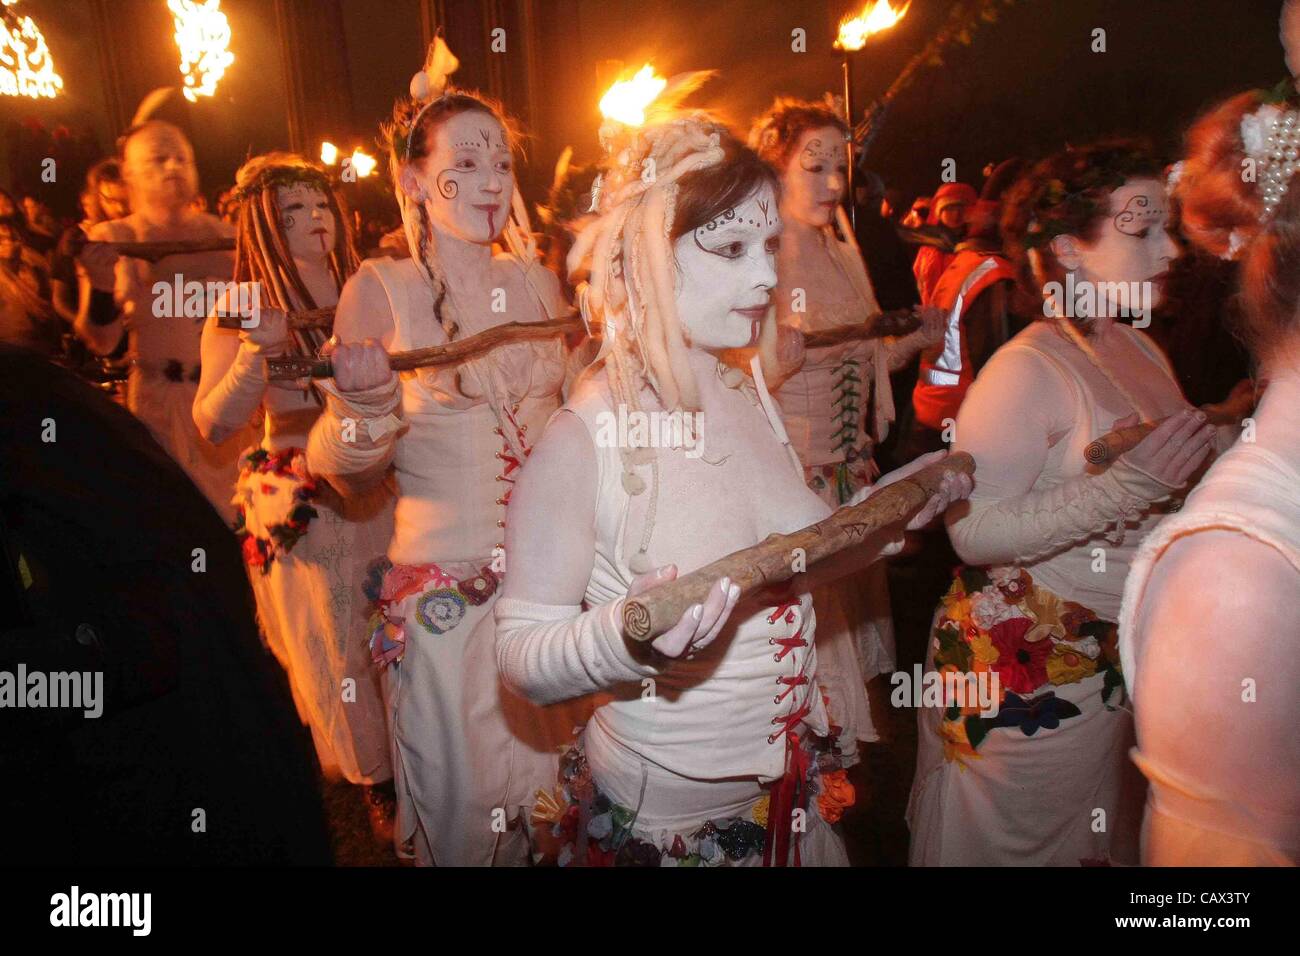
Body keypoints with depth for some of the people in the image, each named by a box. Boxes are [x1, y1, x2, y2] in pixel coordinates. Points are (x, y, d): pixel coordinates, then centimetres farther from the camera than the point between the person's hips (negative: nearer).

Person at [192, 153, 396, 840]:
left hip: (381, 493, 3)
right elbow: (212, 424, -14)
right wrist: (257, 354, -26)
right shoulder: (244, 309, -5)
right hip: (303, 511, -3)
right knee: (336, 654, 8)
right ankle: (376, 784, 27)